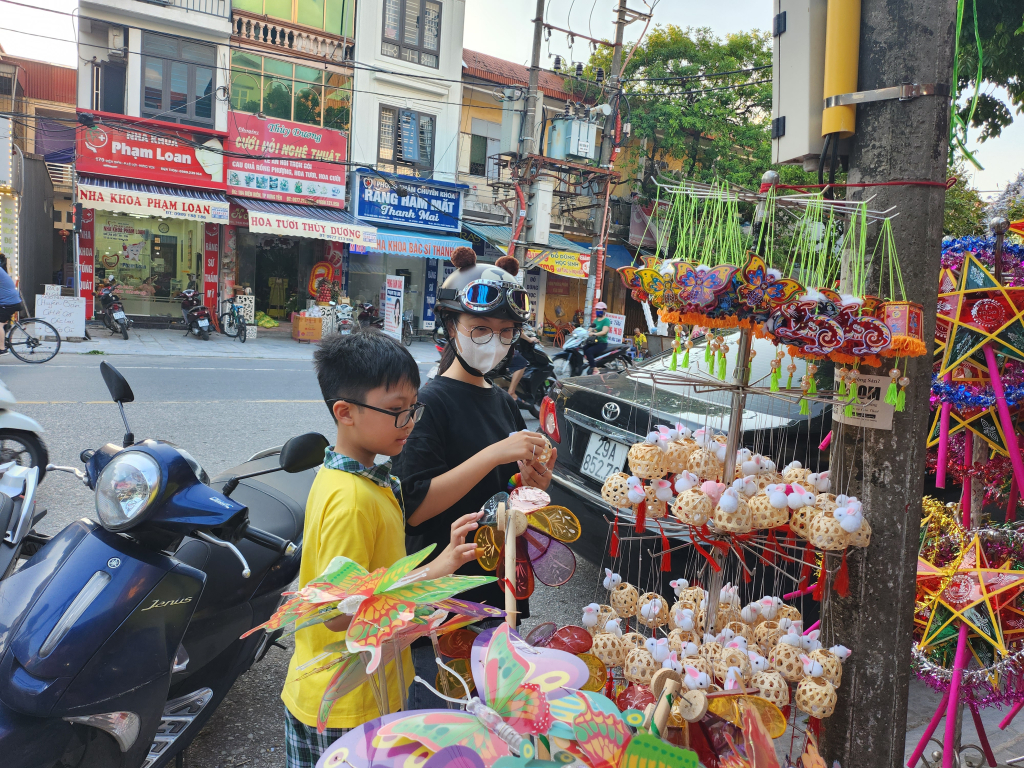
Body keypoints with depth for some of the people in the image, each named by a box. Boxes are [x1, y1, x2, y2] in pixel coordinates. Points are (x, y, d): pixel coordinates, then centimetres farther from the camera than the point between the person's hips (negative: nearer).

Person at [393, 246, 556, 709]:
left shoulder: (506, 404, 8)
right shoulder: (432, 402, -13)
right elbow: (414, 508, -22)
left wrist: (534, 487, -6)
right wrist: (493, 455, -26)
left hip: (499, 588, 7)